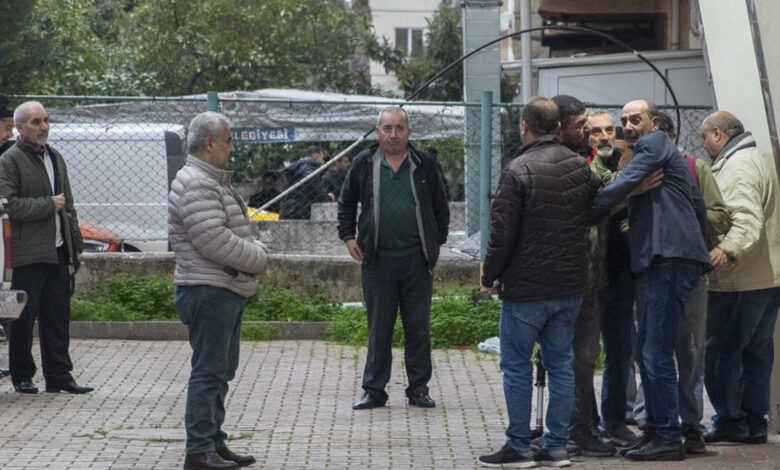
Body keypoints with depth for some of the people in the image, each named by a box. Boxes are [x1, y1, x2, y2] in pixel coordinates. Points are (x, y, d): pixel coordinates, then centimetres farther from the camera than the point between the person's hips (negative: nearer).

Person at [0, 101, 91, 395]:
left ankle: (59, 375, 11)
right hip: (28, 254, -7)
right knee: (24, 318, -1)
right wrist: (48, 205, -13)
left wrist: (75, 245, 17)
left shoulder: (55, 158, 19)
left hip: (58, 252, 7)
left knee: (58, 318, 7)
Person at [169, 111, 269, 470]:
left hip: (228, 291, 11)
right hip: (209, 292, -11)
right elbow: (215, 241, -24)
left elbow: (237, 234, 24)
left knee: (221, 371, 15)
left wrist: (256, 251, 3)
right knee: (208, 371, -8)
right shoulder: (195, 185, -17)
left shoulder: (215, 182, 18)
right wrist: (258, 260, -11)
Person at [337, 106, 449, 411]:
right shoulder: (364, 164, 5)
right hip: (378, 259, 0)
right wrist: (348, 237, 7)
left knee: (418, 326, 3)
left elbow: (440, 207, 14)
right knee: (379, 328, 4)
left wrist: (437, 241, 7)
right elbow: (346, 202, 17)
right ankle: (374, 390, 11)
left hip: (416, 260, 0)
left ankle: (418, 389, 12)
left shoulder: (425, 165, 6)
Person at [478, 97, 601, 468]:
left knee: (517, 366, 2)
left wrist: (489, 276, -2)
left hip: (525, 288, -6)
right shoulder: (580, 167, 5)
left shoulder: (518, 171, -15)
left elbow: (502, 233, -15)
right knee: (560, 364, 11)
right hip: (570, 285, 6)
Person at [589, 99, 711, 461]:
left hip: (669, 259, -11)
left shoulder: (654, 144, -4)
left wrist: (584, 214, -10)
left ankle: (668, 438, -10)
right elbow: (698, 206, 26)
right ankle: (656, 429, 19)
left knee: (656, 353, -11)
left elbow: (621, 187, -15)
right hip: (657, 260, 11)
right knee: (647, 351, 14)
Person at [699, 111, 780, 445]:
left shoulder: (737, 167, -16)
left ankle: (730, 421, -1)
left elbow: (747, 218, -30)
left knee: (719, 350, -3)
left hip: (740, 280, -10)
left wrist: (728, 249, -44)